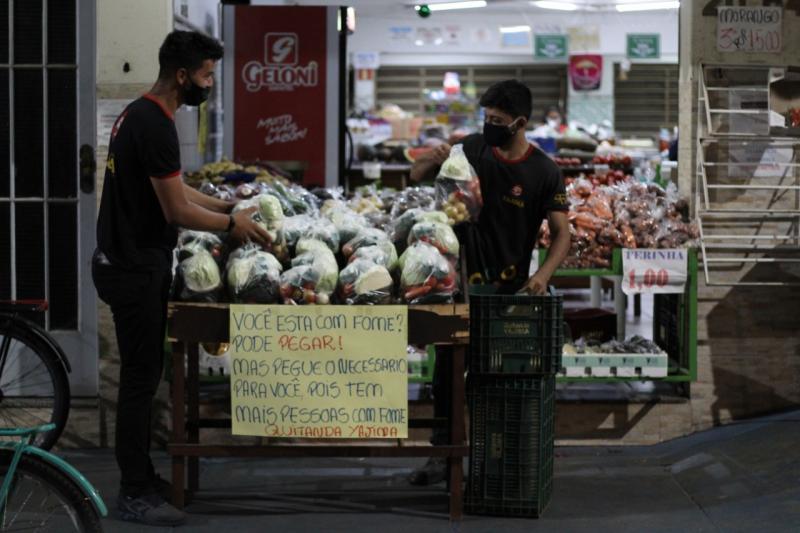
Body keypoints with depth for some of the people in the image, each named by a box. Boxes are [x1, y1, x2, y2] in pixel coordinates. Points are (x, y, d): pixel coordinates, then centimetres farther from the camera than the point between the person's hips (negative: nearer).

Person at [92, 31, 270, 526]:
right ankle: (135, 494, 4)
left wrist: (229, 207, 17)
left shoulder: (139, 115, 12)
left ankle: (141, 477, 27)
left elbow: (174, 190, 21)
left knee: (145, 373, 17)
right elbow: (177, 211, -21)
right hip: (135, 267, -11)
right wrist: (232, 224, -7)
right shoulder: (157, 126, -22)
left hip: (133, 261, 11)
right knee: (141, 377, -4)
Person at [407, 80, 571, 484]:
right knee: (447, 369, 1)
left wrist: (542, 276, -27)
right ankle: (442, 454, 7)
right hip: (464, 278, 2)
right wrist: (431, 160, -17)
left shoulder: (544, 172, -9)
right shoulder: (472, 149, -3)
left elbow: (561, 233, -9)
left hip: (511, 287, -2)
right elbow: (417, 177, 7)